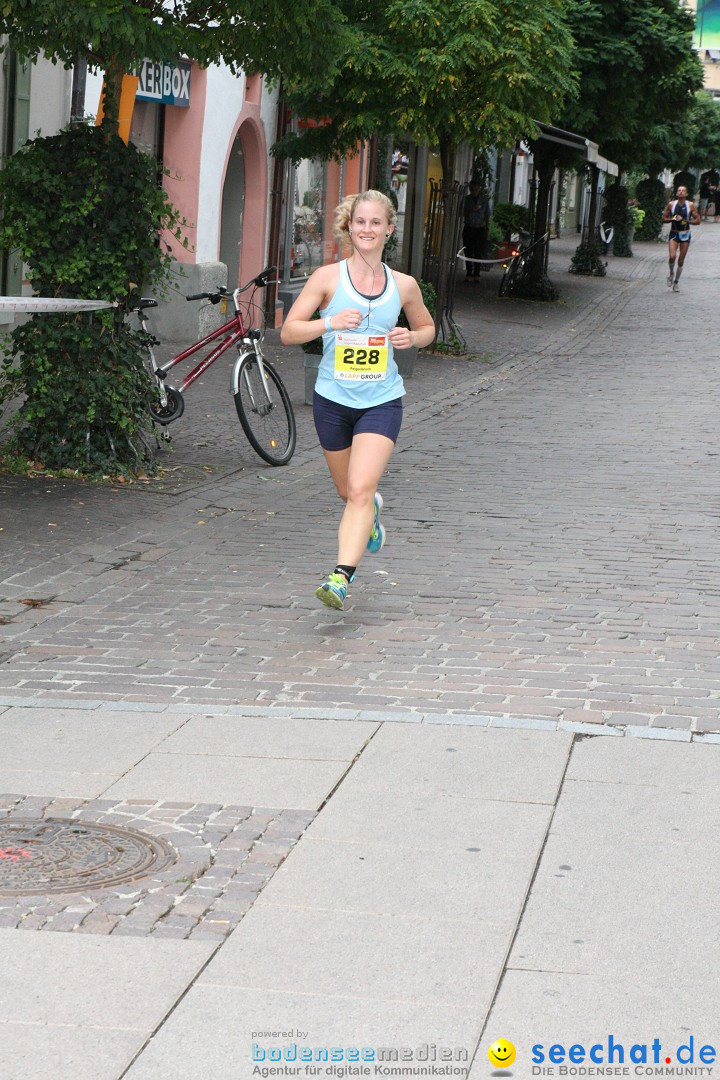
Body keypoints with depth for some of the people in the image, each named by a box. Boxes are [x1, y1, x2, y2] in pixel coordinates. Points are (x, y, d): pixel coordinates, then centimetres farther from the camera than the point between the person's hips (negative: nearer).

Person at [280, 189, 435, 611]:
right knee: (350, 493, 16)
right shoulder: (328, 277, -6)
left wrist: (411, 337, -5)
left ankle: (341, 578, -23)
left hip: (382, 402, -1)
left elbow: (428, 327, 18)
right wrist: (331, 322, -24)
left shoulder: (404, 285, 0)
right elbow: (288, 332, -7)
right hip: (333, 400, 1)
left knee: (361, 490, -18)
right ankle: (372, 515, 53)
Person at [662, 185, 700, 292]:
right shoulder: (671, 204, -1)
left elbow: (698, 220, -2)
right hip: (674, 234, 0)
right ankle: (671, 272, 11)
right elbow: (664, 218, 4)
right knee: (672, 256, -20)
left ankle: (676, 282, 21)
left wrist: (687, 221, -17)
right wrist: (673, 219, -15)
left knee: (681, 261, 4)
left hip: (685, 235, 0)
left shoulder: (690, 205, -4)